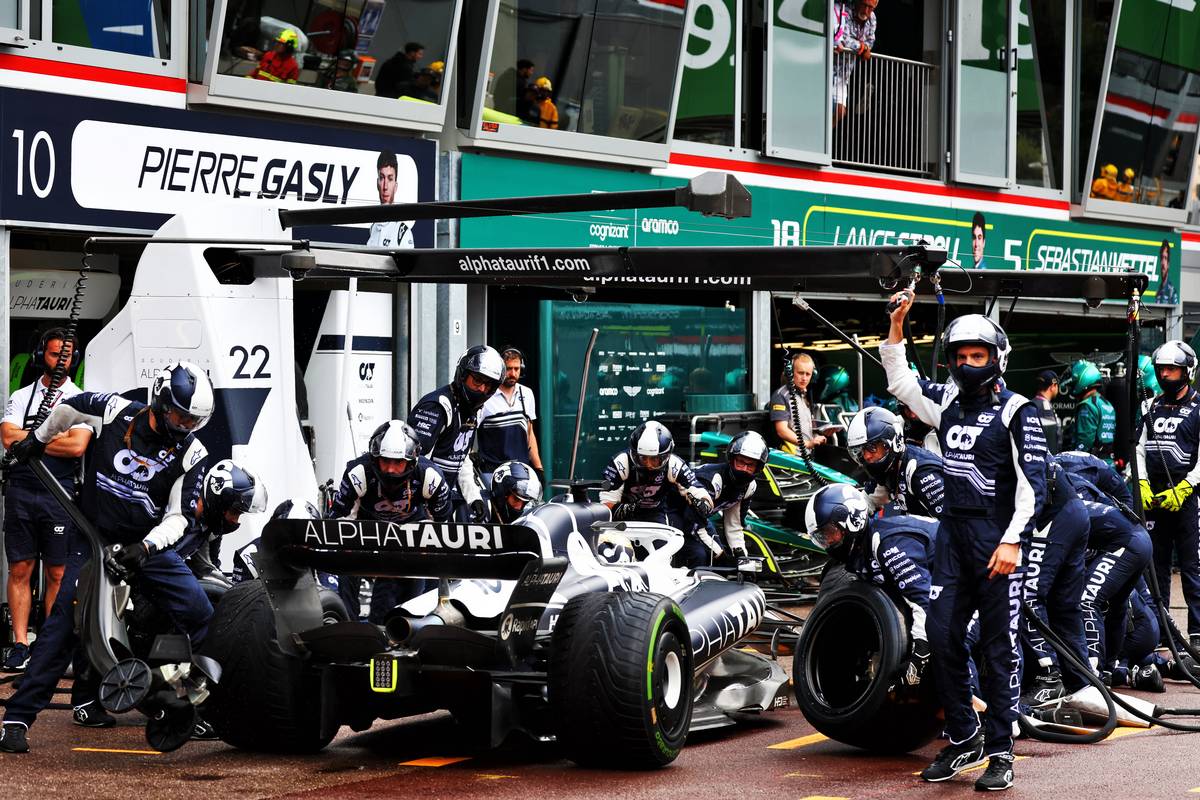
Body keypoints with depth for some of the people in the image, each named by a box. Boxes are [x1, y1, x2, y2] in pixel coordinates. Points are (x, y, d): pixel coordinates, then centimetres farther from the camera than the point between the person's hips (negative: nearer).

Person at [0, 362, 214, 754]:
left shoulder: (192, 454, -6)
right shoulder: (115, 412, -10)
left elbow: (179, 516, -8)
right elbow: (69, 406, 11)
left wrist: (147, 546, -25)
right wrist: (38, 439, 26)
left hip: (150, 545, 2)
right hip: (94, 538, -2)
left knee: (200, 615, -8)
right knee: (65, 621, -17)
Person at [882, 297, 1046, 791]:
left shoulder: (1017, 412, -6)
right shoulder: (947, 401, 11)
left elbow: (1033, 484, -10)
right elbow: (900, 382, 24)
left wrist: (1012, 541, -17)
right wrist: (897, 326, 11)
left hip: (997, 540, -6)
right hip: (953, 534, 6)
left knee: (999, 647, -2)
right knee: (943, 636, 3)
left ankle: (1000, 751, 3)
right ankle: (963, 738, 16)